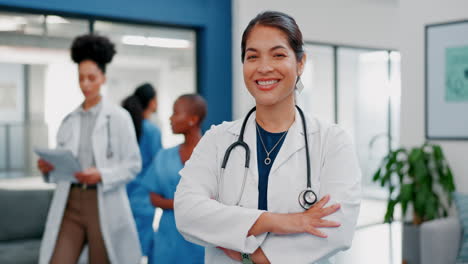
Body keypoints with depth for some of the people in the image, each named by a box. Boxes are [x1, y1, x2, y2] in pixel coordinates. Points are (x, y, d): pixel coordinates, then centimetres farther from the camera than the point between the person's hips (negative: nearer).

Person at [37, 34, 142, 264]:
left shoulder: (119, 117, -2)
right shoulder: (69, 119, 10)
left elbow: (133, 164, -5)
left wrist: (101, 175, -18)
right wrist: (48, 166, -7)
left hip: (104, 203, -3)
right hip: (70, 202, 4)